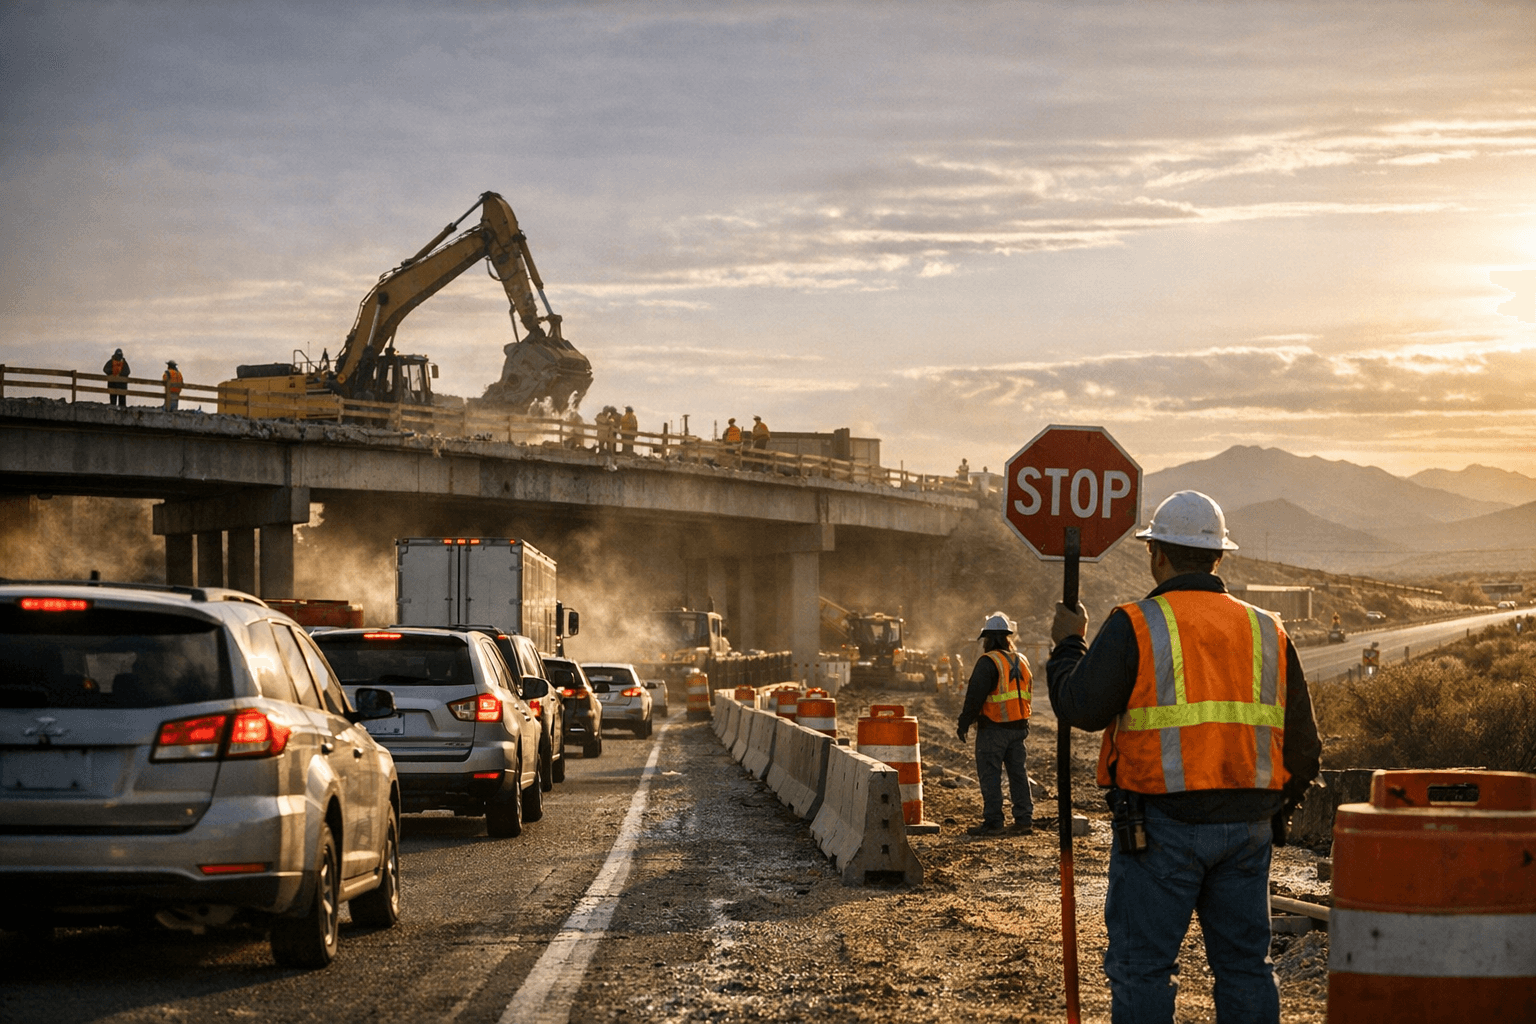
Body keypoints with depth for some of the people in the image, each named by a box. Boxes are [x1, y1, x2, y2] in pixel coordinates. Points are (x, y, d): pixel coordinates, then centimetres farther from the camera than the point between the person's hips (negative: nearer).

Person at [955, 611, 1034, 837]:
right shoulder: (1021, 662, 12)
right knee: (1018, 773, 12)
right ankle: (1025, 820, 12)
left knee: (990, 776, -2)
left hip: (993, 729, -7)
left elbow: (975, 697, -15)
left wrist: (964, 724, -8)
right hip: (1019, 727, 7)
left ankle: (993, 822, -3)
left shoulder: (988, 662, -13)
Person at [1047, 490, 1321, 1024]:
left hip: (1161, 824, -5)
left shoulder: (1136, 625, -7)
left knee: (1141, 965, 1)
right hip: (1247, 829, 5)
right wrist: (1274, 809, 25)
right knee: (1245, 964, 10)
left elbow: (1081, 708, -11)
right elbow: (1301, 744, 12)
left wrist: (1066, 645, 6)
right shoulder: (1266, 631, 10)